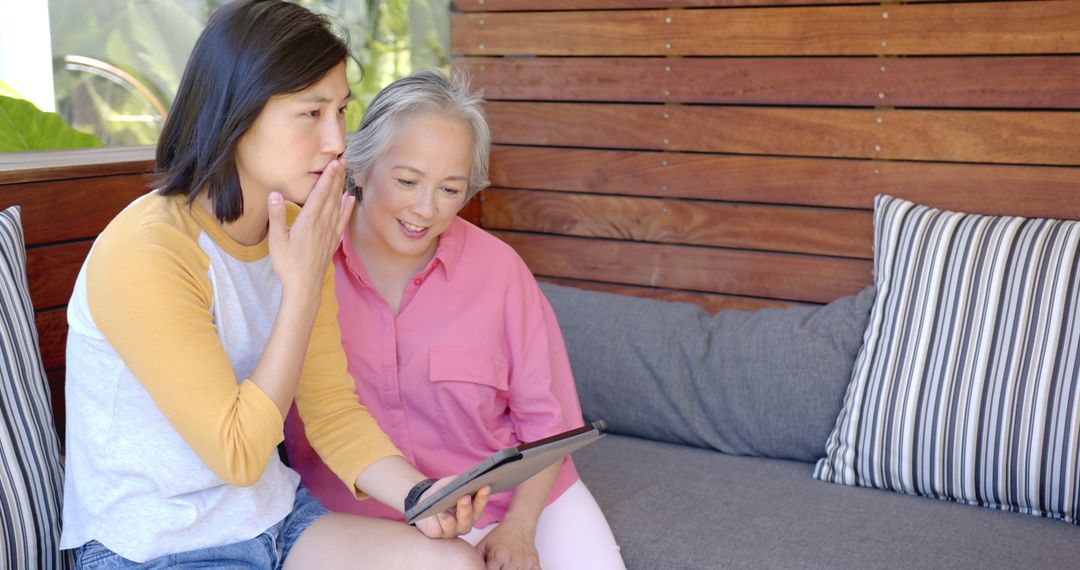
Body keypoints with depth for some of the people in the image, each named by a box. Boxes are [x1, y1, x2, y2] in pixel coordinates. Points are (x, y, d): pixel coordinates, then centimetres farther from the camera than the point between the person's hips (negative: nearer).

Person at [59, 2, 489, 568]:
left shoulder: (300, 231, 0)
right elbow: (238, 454, -19)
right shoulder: (144, 253, -23)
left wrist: (420, 495, -16)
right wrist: (303, 287, -20)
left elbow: (334, 411, 2)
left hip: (273, 516, 7)